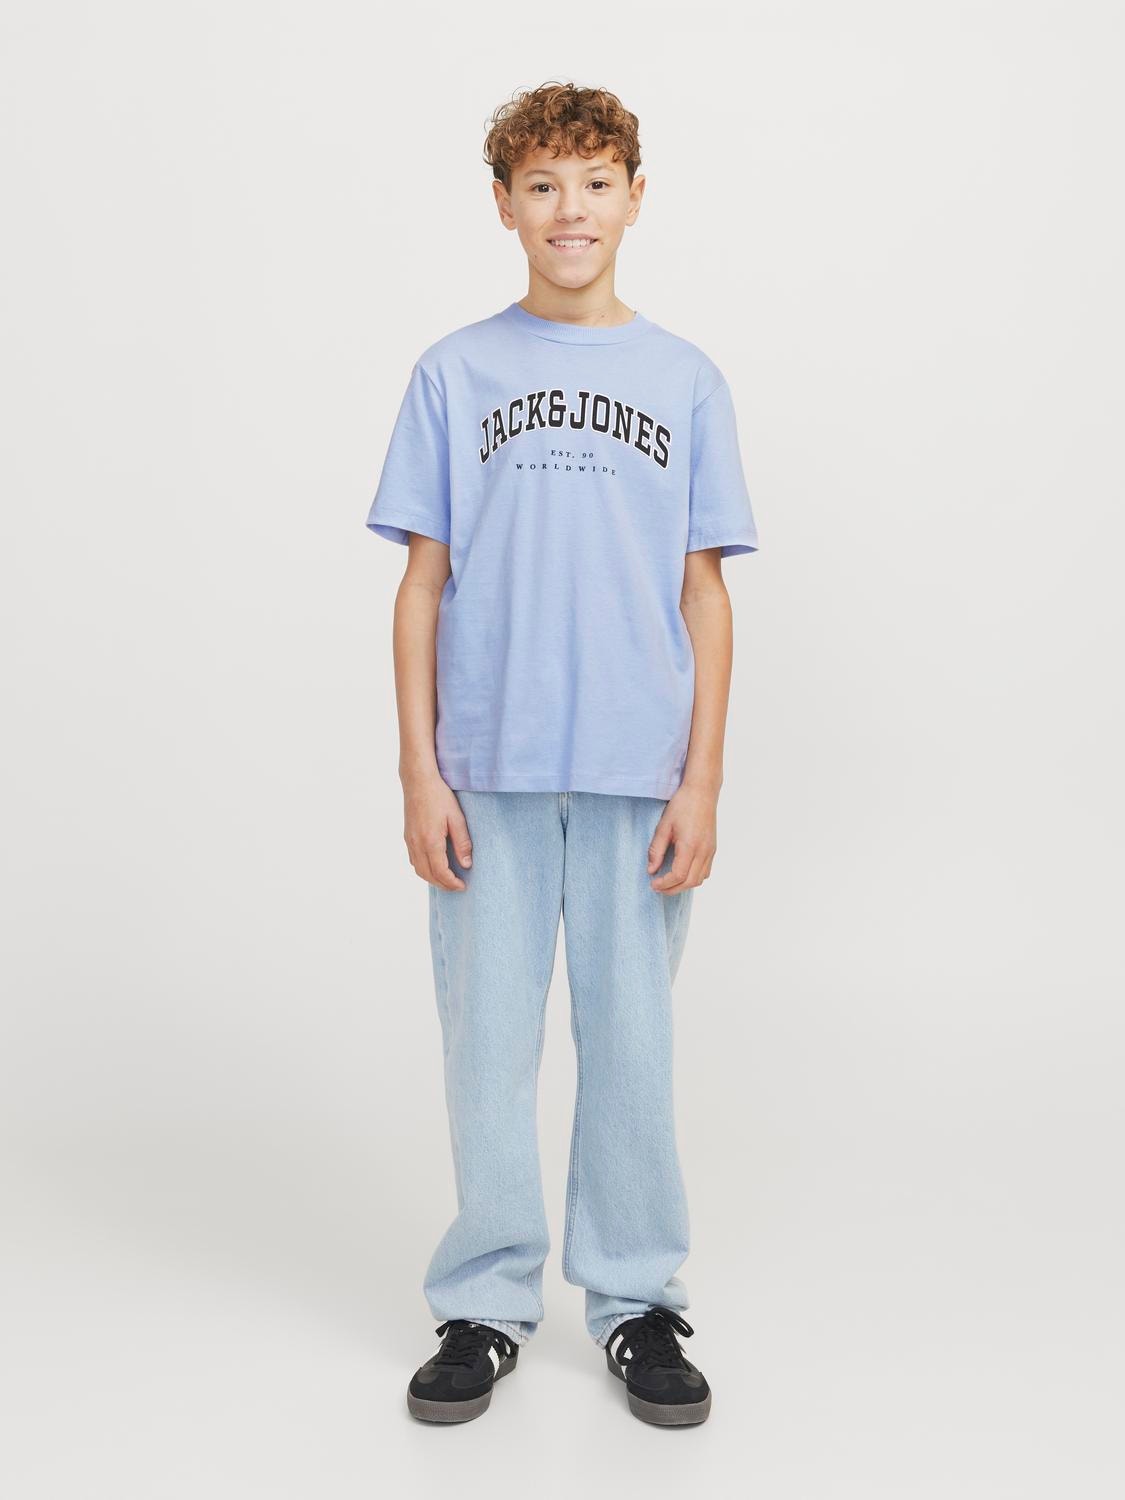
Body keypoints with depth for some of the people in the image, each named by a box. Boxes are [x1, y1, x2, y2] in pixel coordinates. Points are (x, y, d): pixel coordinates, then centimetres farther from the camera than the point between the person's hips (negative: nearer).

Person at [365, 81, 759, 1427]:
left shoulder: (685, 380, 8)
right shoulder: (455, 374, 6)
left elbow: (703, 595, 6)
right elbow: (424, 584, 4)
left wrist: (703, 781, -2)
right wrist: (419, 773, -3)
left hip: (638, 774, 0)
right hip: (489, 771, 0)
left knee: (632, 1040, 6)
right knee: (488, 1040, 5)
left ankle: (635, 1301, 22)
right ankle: (486, 1304, 21)